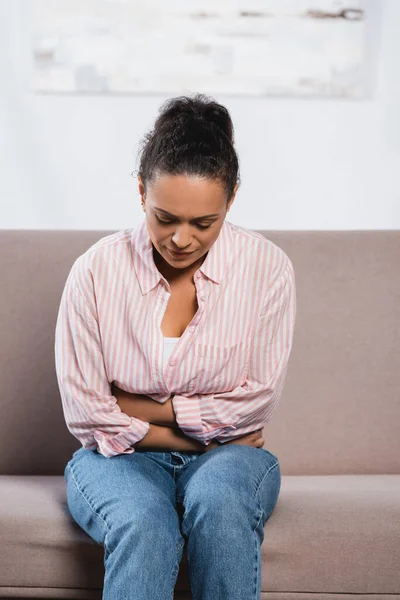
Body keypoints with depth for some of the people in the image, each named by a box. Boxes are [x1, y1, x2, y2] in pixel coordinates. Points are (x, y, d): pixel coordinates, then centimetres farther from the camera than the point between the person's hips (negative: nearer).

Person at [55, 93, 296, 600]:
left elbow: (256, 402, -7)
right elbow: (85, 413, -7)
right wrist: (194, 435, -8)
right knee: (145, 527, -34)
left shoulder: (267, 268, -7)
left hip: (228, 455, 1)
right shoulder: (97, 270, -8)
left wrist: (142, 408, -8)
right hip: (120, 458, 0)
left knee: (219, 502, -34)